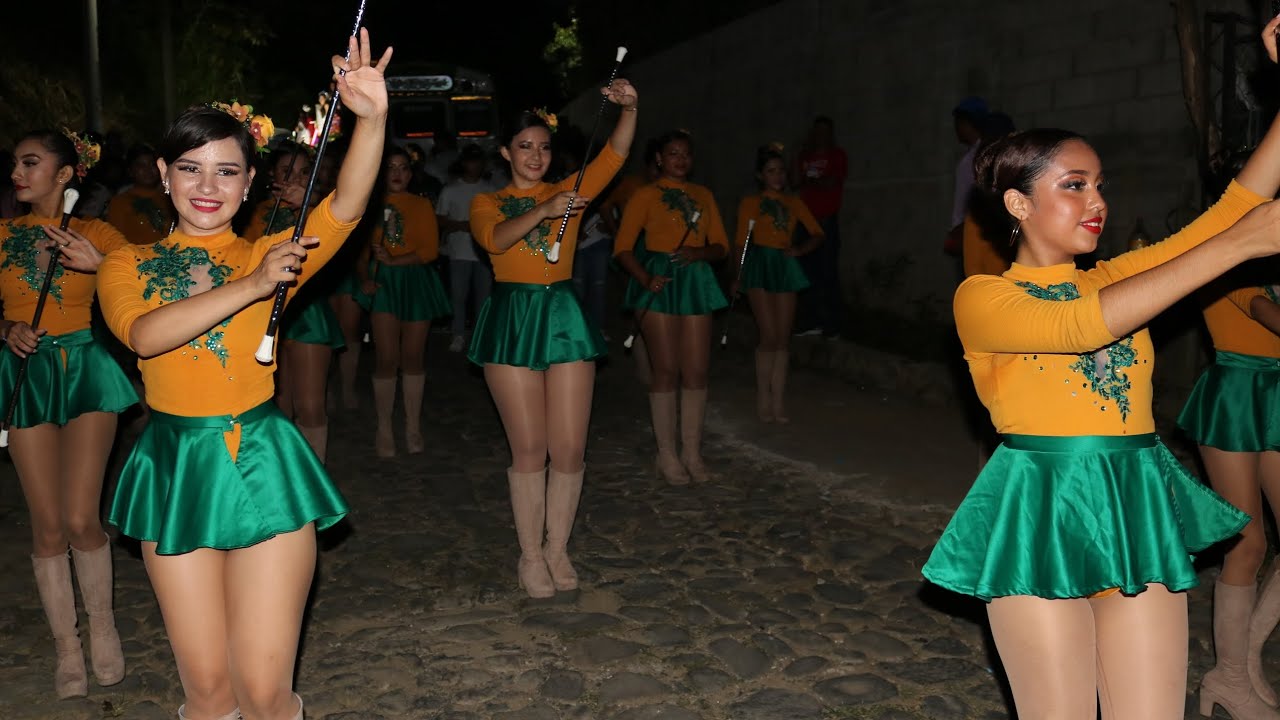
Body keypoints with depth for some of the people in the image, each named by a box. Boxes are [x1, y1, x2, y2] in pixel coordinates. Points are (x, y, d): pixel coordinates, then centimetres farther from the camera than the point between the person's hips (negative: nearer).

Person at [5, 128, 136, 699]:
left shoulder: (94, 233, 3)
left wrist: (100, 265, -21)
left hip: (86, 370, -2)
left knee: (80, 520, -8)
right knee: (47, 525, 3)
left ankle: (101, 621, 18)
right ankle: (66, 644, 17)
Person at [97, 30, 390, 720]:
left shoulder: (271, 255, 3)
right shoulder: (128, 266, 7)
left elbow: (345, 206, -16)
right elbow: (143, 332, -16)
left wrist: (372, 117, -31)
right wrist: (250, 287, -24)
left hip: (261, 463, -2)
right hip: (173, 467, 2)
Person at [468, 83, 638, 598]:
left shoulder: (569, 191, 11)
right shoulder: (487, 203, 7)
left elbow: (614, 155, -5)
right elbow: (494, 238, -17)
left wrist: (628, 109, -22)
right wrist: (543, 210, -32)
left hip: (564, 318, 2)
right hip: (512, 320, -2)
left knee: (569, 449, 1)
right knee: (529, 450, 1)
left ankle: (557, 549, 18)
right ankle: (530, 555, 16)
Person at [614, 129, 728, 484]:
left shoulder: (704, 196, 15)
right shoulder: (646, 195, 1)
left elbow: (721, 246, 12)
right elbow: (623, 247, -5)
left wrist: (699, 252, -10)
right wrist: (645, 279, -20)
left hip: (696, 282, 4)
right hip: (660, 283, -4)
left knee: (696, 371, 3)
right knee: (666, 371, -2)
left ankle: (693, 451, 13)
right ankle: (667, 454, 9)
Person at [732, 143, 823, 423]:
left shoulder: (794, 203, 12)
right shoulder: (750, 203, 4)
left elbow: (817, 234, 11)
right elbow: (740, 241, 3)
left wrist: (799, 250, -7)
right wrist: (737, 276, -2)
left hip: (786, 266, 4)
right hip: (760, 265, -4)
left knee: (783, 338, 2)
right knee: (770, 336, -9)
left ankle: (778, 400, 8)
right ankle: (764, 397, 5)